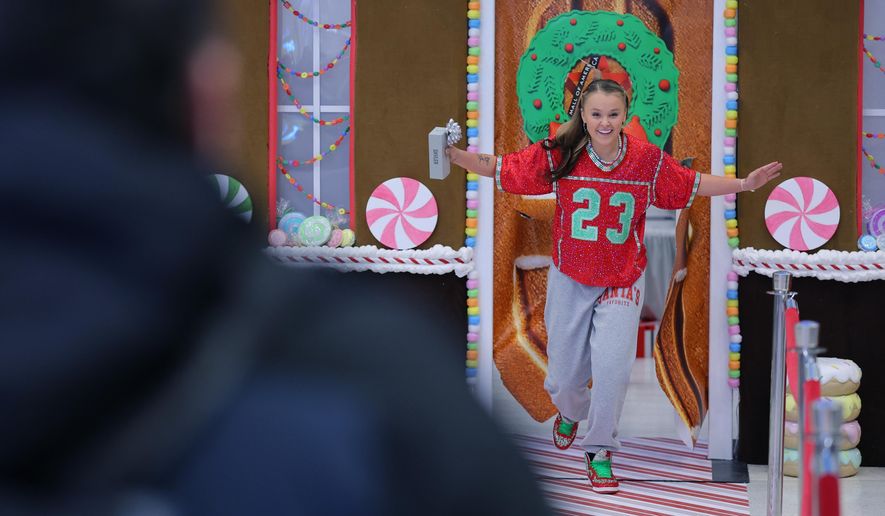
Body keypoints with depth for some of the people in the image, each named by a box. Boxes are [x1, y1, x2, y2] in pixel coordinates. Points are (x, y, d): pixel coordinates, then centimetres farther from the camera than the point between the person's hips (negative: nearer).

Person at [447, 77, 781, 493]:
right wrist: (455, 156, -19)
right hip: (570, 280, 1)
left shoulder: (647, 160, -10)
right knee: (564, 374, 11)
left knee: (611, 364, -16)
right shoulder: (559, 157, -13)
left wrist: (745, 183, -2)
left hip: (622, 281, -1)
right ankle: (571, 412, 49)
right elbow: (501, 169, -7)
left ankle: (600, 450, 6)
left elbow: (693, 185, 3)